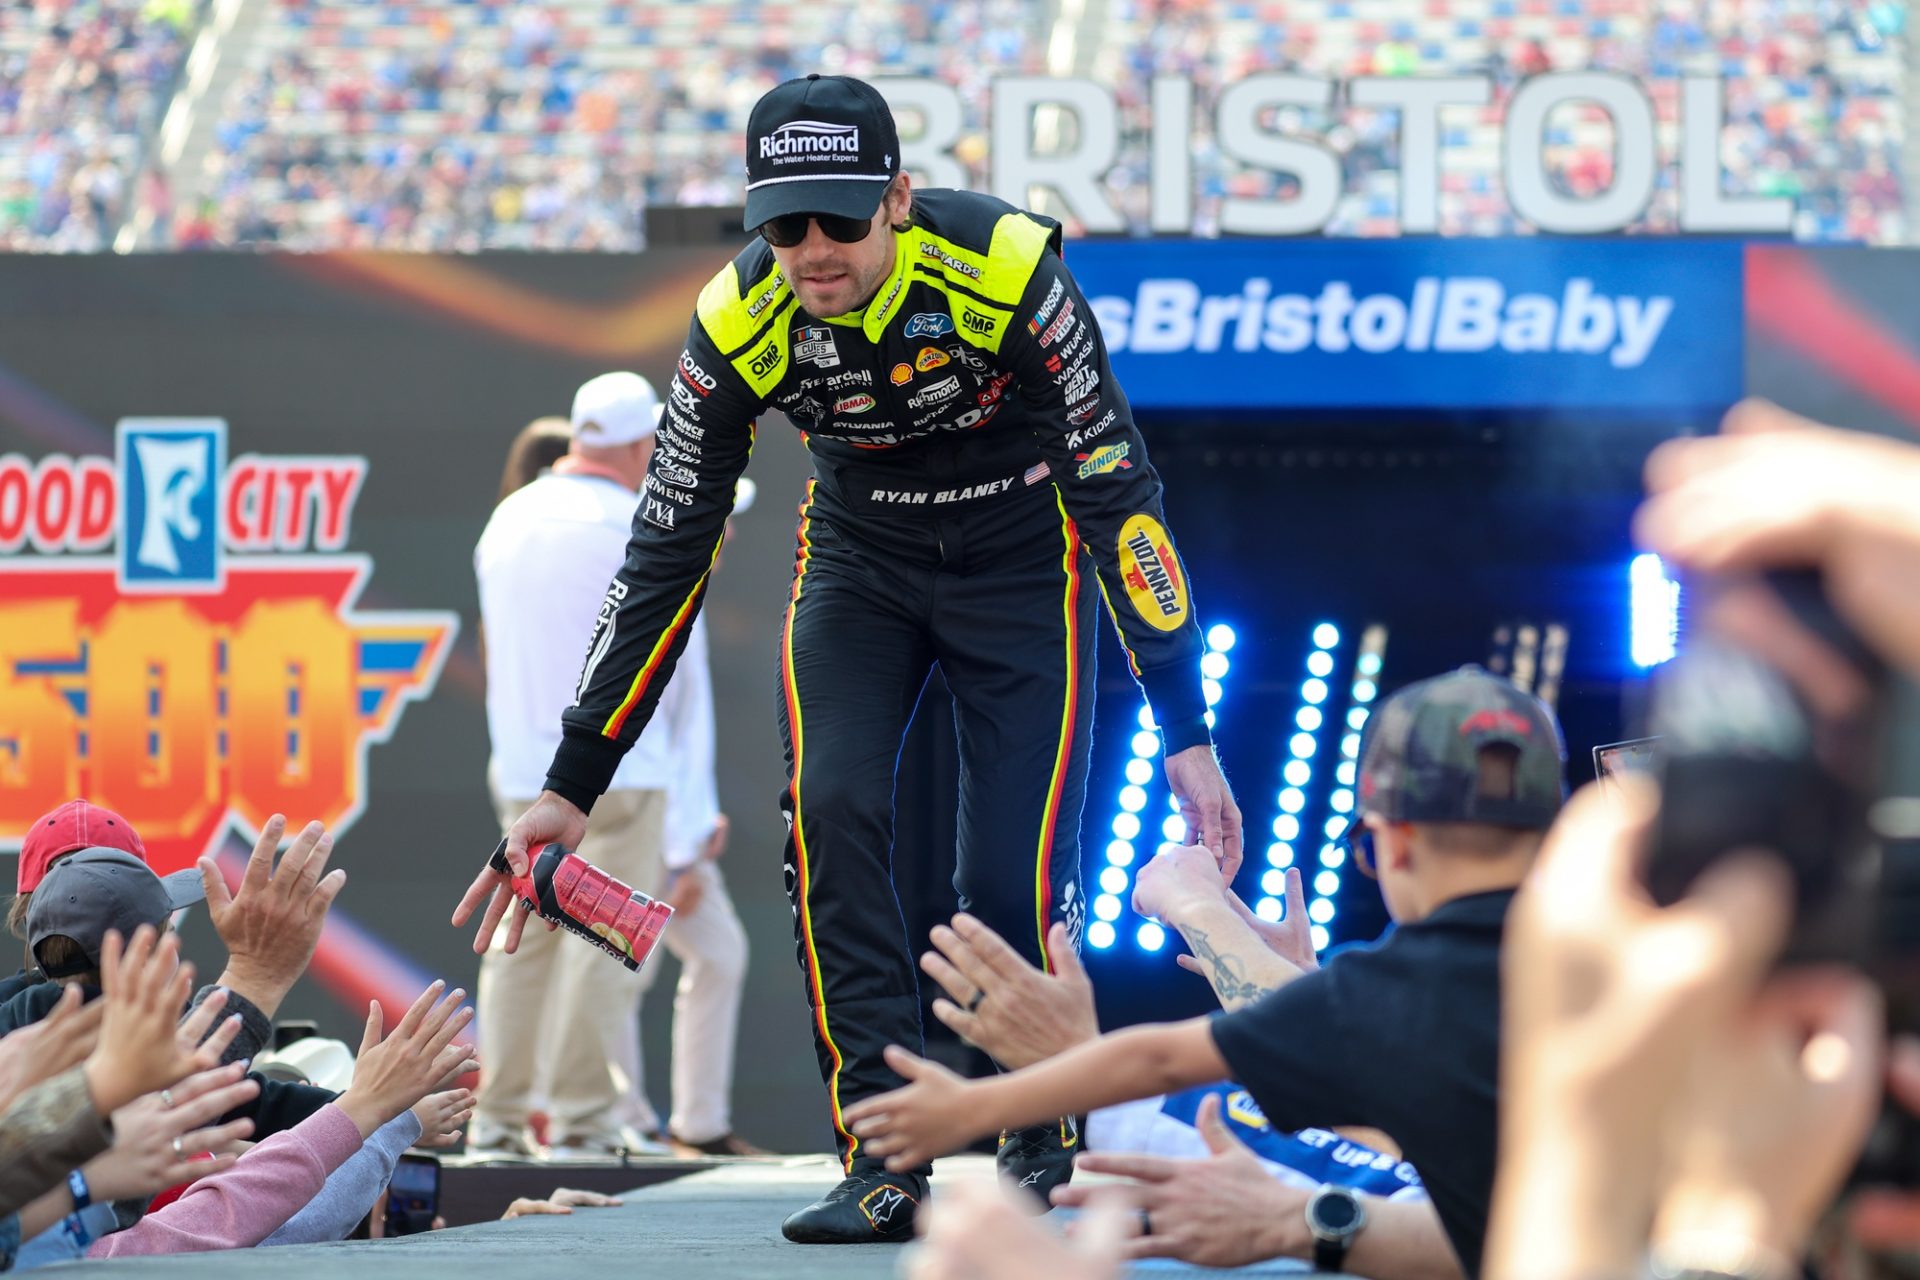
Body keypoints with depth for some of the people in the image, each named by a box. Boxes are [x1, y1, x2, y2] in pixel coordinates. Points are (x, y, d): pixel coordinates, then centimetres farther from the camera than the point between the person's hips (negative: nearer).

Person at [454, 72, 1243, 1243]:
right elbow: (668, 557, -14)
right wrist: (573, 786, -15)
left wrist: (1188, 735, -30)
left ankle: (1045, 1147, 12)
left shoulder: (1006, 266, -32)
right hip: (862, 556, 3)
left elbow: (1118, 493, -26)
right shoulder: (738, 322, -22)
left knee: (1016, 877, -13)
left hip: (1022, 556, -2)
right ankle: (884, 1162, -13)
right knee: (831, 816, -19)